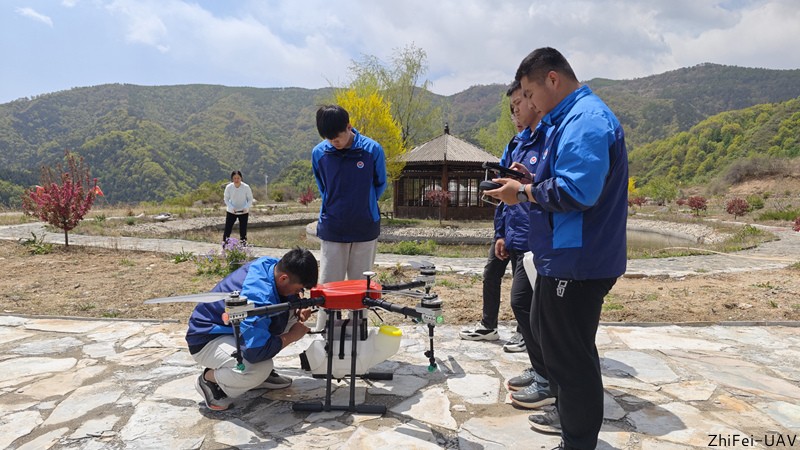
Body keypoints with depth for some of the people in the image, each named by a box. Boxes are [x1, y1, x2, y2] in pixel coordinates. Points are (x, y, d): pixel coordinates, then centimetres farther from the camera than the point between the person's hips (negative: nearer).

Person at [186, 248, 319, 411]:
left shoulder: (272, 264, -12)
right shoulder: (258, 296, -37)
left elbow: (288, 299, 11)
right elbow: (256, 351, -39)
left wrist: (299, 310, -12)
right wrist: (291, 336, -23)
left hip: (233, 326, 9)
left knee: (290, 313, -1)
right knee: (260, 368, -34)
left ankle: (261, 375, 9)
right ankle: (209, 379, -3)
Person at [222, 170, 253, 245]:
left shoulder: (246, 187, -15)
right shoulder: (228, 187, -12)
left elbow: (250, 199, -5)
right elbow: (226, 199, -2)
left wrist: (246, 208, -22)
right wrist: (231, 208, -19)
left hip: (243, 212, 0)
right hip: (231, 212, 1)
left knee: (243, 231, 2)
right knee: (227, 229, -2)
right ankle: (224, 245, 8)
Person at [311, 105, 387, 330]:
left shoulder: (373, 150, -10)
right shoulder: (319, 153, -5)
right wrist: (334, 210, 10)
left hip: (365, 229, -1)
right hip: (332, 229, 1)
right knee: (327, 286, 3)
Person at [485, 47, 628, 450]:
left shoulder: (586, 120, -20)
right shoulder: (572, 118, 14)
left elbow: (576, 190, -29)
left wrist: (523, 193, -17)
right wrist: (533, 179, 7)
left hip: (577, 262, -11)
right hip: (566, 255, 11)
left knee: (569, 352, 2)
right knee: (547, 331, 23)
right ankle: (569, 414, 41)